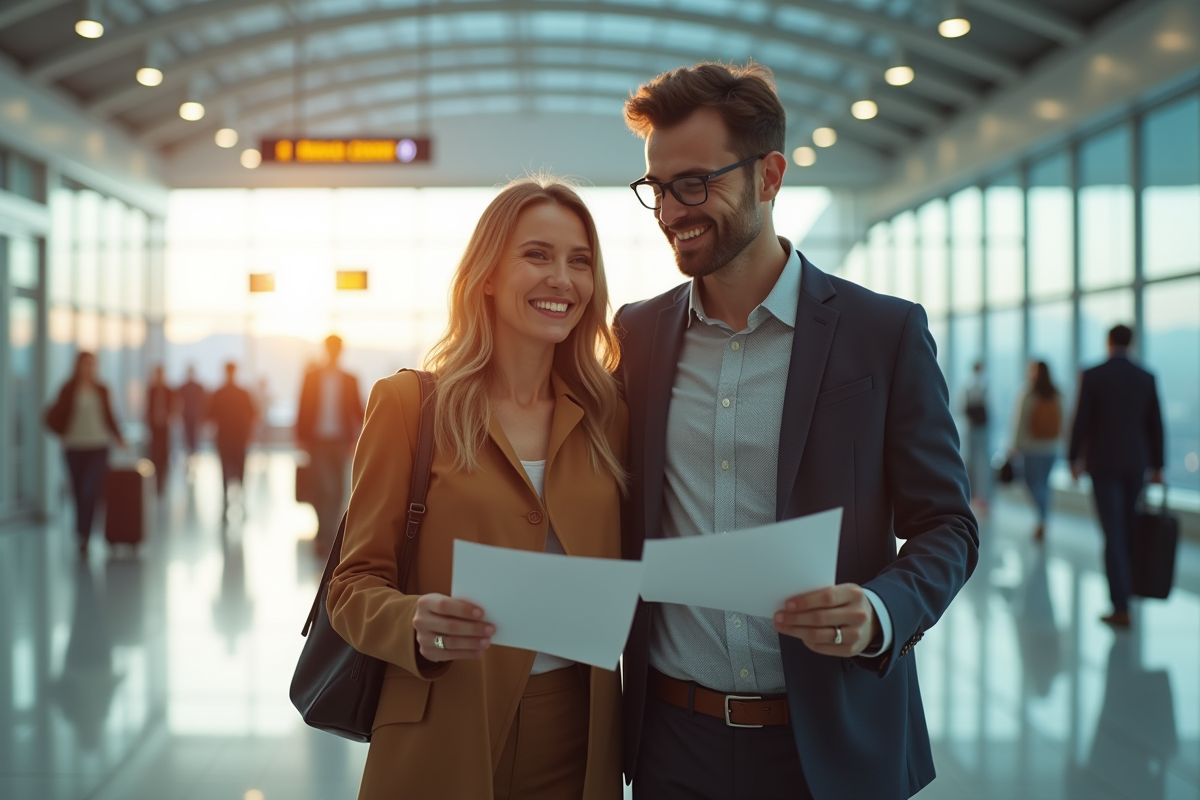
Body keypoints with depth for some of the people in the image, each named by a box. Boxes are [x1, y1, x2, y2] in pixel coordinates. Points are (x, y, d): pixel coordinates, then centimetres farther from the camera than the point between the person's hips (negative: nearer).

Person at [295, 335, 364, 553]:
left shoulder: (349, 380, 5)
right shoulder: (312, 377, 4)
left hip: (340, 441, 1)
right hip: (317, 439, -1)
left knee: (337, 489, 4)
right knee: (321, 486, -5)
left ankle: (328, 533, 10)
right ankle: (324, 534, -5)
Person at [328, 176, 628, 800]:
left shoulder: (607, 416, 4)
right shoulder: (407, 403, -5)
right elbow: (355, 584, -5)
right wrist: (415, 625, -25)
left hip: (577, 746, 3)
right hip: (444, 748, -2)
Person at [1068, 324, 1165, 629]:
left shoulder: (1092, 376, -8)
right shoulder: (1146, 378, 3)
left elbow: (1081, 421, -8)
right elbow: (1155, 424, 5)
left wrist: (1074, 458, 3)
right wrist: (1157, 466, 12)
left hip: (1103, 463, -4)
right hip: (1136, 463, 4)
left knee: (1113, 535, -4)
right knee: (1129, 531, 16)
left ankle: (1121, 608, -8)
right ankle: (1125, 589, 25)